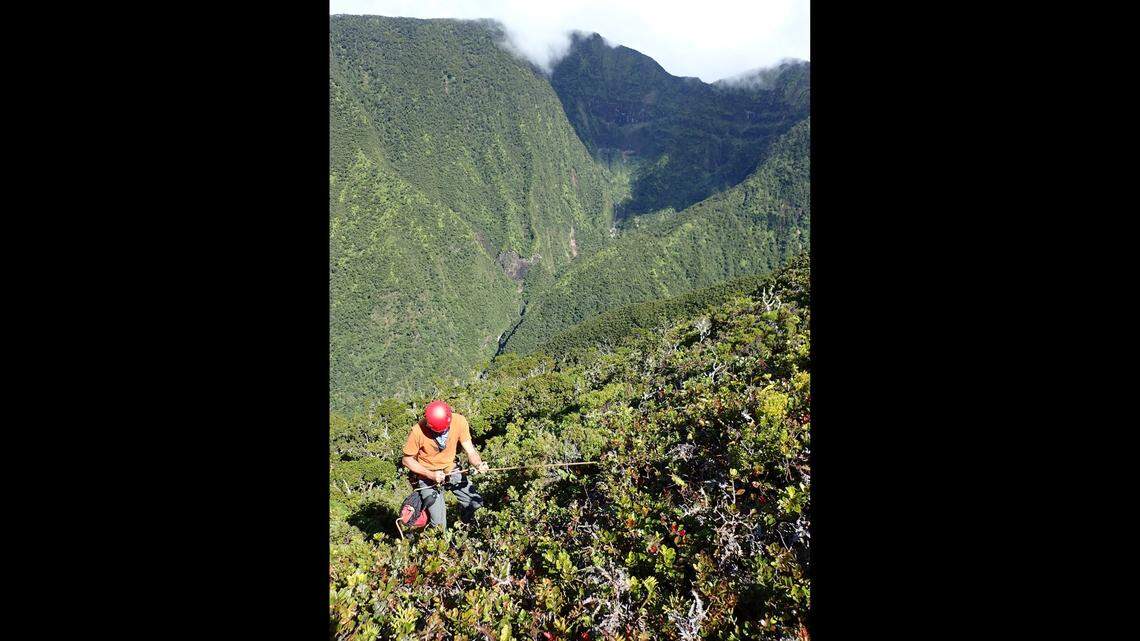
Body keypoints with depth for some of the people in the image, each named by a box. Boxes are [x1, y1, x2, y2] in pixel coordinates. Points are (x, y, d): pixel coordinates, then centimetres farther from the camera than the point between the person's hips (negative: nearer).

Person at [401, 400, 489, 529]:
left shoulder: (459, 421, -21)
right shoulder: (418, 431, -28)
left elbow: (470, 451, -15)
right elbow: (407, 460, -14)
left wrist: (478, 464, -37)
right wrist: (431, 475, -25)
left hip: (450, 469, 3)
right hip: (427, 475, -3)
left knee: (476, 503, -6)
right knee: (439, 524, -9)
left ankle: (467, 523, 29)